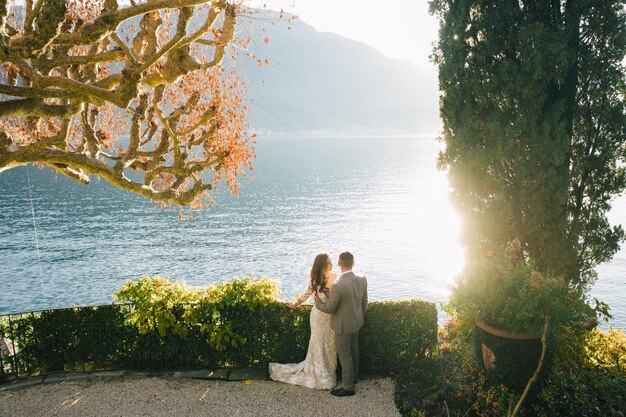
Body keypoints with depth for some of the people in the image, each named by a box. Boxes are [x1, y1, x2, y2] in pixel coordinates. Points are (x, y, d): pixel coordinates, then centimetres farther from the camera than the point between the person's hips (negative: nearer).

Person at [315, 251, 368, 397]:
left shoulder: (338, 285, -34)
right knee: (354, 350, 26)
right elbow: (364, 302, 2)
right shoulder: (362, 280, -13)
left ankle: (348, 387, 25)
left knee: (345, 355, 10)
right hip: (356, 322, 7)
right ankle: (353, 376, 47)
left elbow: (329, 308, -22)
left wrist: (318, 302, -2)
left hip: (343, 326, -7)